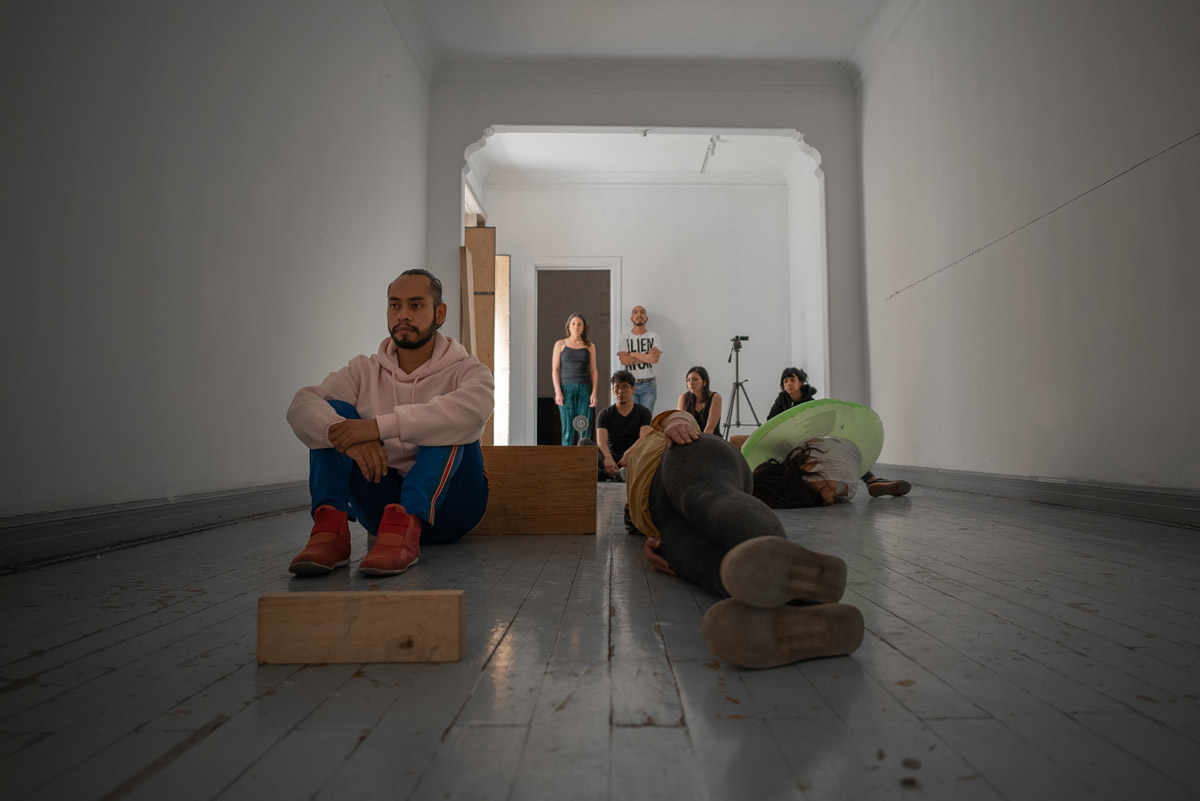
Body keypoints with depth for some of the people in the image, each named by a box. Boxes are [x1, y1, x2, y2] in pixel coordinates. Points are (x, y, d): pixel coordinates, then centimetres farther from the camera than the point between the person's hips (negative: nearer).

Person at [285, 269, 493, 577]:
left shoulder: (465, 369, -2)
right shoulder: (365, 371, 8)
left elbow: (473, 408, -28)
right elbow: (301, 405, -10)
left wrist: (380, 426, -35)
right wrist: (346, 436, -33)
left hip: (446, 505, -3)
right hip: (382, 501, 3)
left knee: (447, 421, -26)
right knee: (333, 411, -11)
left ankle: (405, 525, -43)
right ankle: (330, 526, -30)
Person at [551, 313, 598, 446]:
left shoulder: (590, 346, 10)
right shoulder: (560, 344, 7)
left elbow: (593, 371, 8)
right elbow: (555, 369, 3)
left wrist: (594, 393, -3)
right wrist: (558, 392, -8)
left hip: (585, 389, 1)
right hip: (566, 389, -1)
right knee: (568, 428, -4)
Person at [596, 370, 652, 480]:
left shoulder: (643, 412, 5)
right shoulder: (605, 414, 5)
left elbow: (644, 438, -13)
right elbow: (601, 440, -13)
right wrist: (608, 458, -37)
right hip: (611, 458, 0)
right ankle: (619, 473, -48)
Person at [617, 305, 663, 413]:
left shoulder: (654, 336, 5)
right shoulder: (624, 336, 3)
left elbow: (655, 359, -11)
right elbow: (624, 360, -11)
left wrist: (633, 354, -8)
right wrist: (647, 356, -9)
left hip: (648, 385, 1)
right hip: (630, 384, -1)